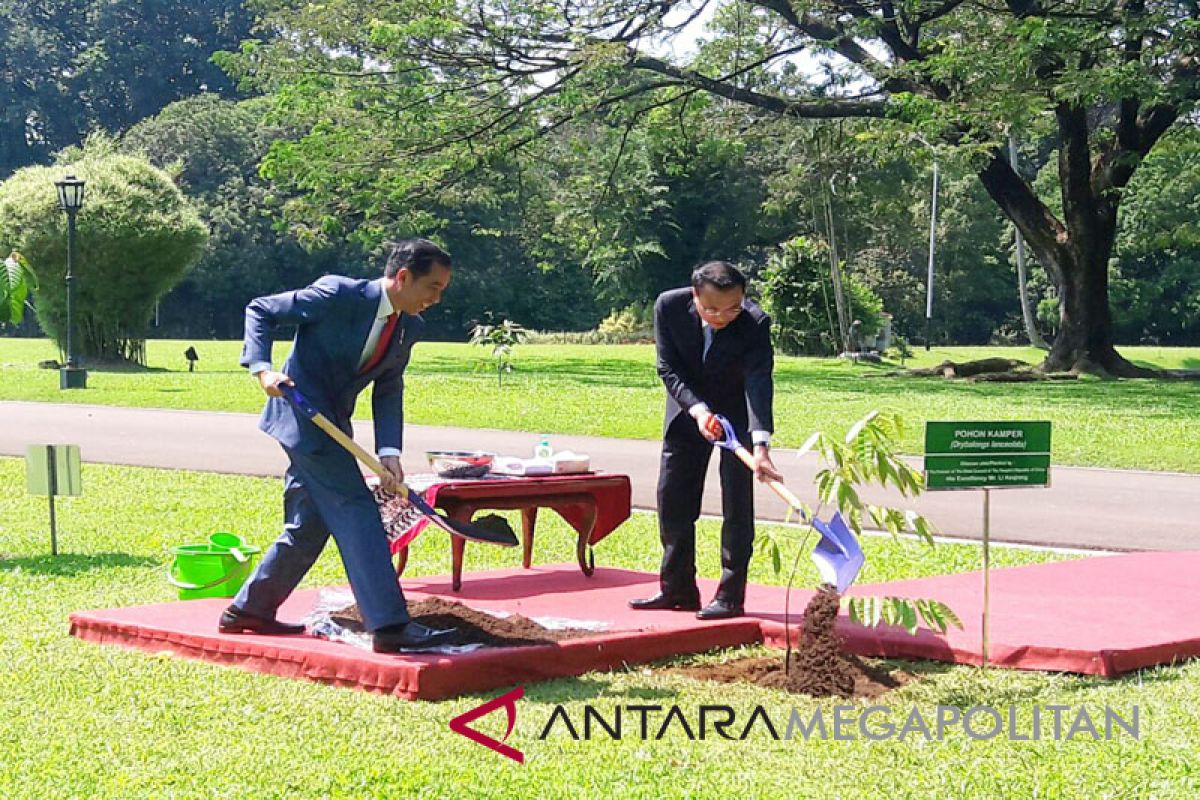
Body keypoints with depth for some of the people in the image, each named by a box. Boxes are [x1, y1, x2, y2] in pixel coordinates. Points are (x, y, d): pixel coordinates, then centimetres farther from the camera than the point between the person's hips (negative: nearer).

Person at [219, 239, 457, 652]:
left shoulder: (410, 327, 4)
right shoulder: (337, 296, -17)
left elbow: (388, 393, 4)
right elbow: (260, 310, -8)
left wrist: (389, 453, -11)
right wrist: (262, 368, -22)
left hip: (331, 425, 9)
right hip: (301, 412, -9)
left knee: (309, 526, 14)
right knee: (355, 509, -15)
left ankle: (249, 610, 28)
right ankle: (390, 625, -18)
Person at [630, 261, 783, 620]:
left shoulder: (755, 324, -30)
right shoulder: (669, 307, -24)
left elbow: (759, 383, -36)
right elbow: (668, 369, -18)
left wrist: (760, 445, -49)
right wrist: (698, 410, -34)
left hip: (737, 411, -3)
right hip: (688, 408, 3)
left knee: (737, 501, -8)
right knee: (672, 498, 6)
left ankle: (730, 596, -2)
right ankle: (678, 589, 17)